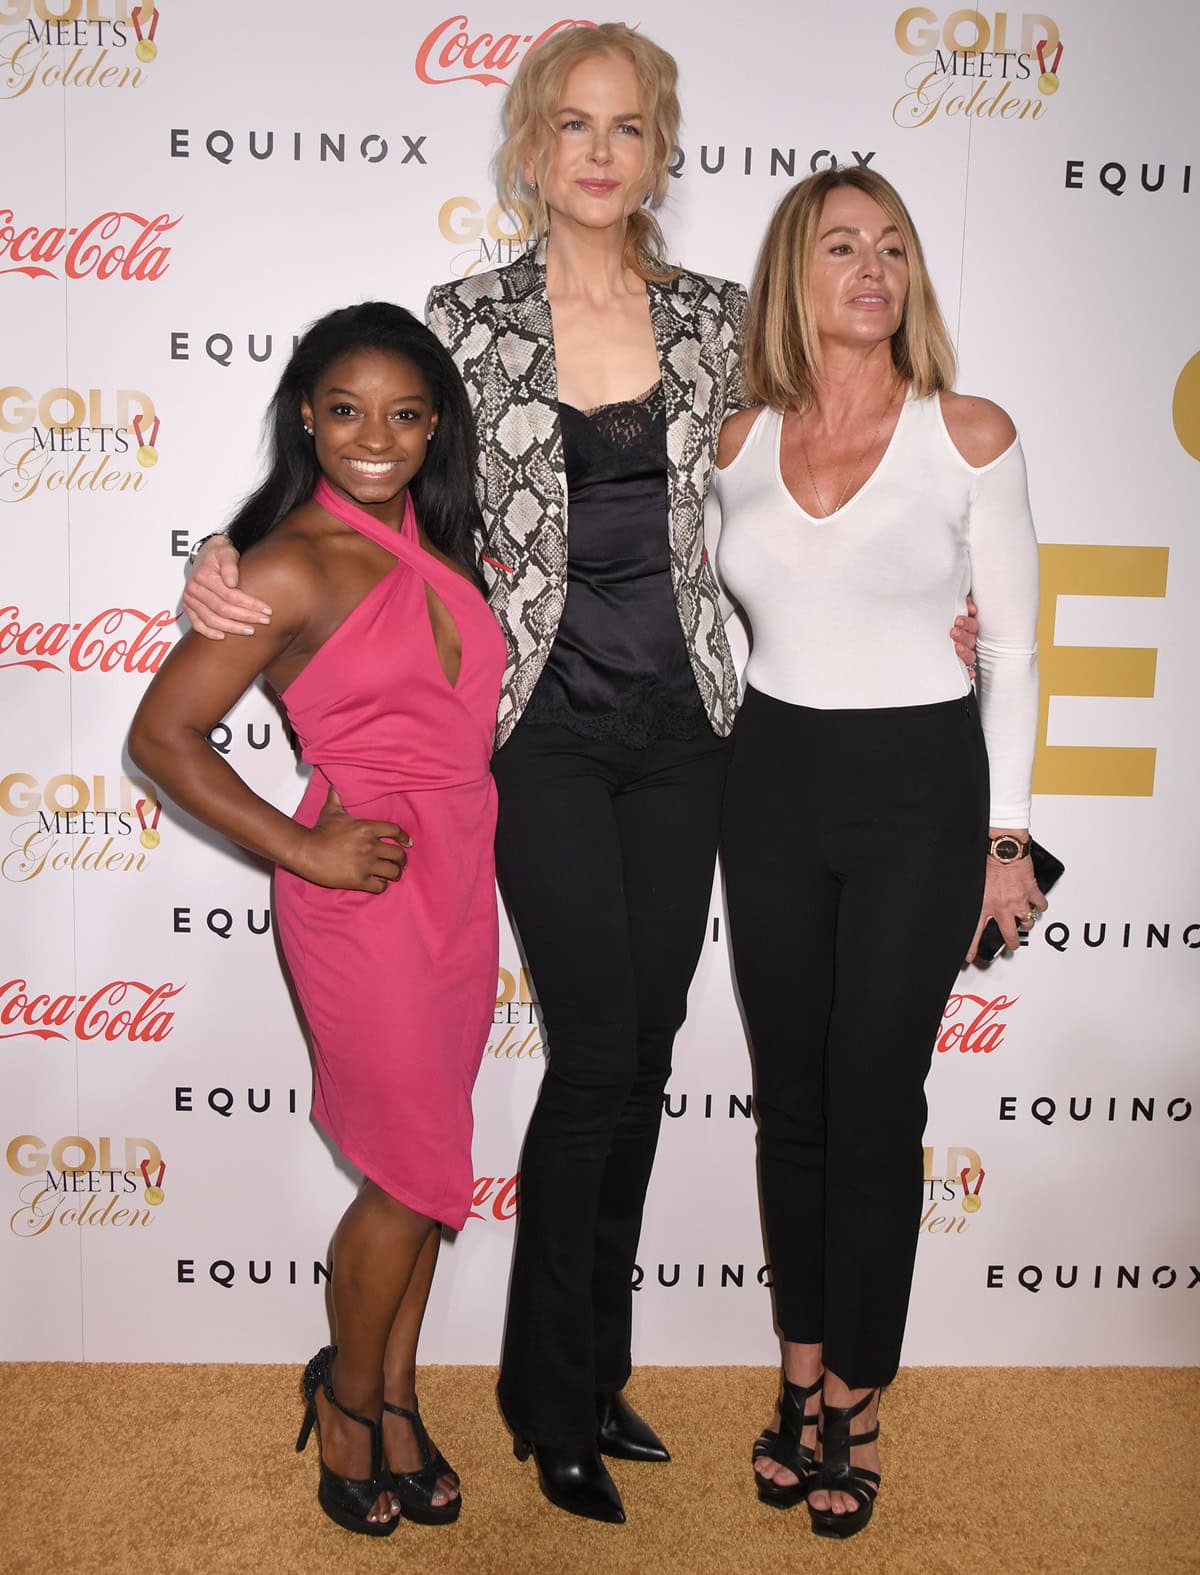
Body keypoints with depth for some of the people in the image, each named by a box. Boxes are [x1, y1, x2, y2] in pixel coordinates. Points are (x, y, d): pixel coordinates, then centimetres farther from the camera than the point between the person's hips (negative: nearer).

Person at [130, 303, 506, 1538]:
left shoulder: (434, 542, 9)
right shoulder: (291, 567, -12)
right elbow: (162, 736, -12)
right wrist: (303, 850, -13)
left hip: (461, 882, 7)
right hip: (364, 896, -7)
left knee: (423, 1166, 16)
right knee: (415, 1176, 3)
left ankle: (395, 1399, 35)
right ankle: (348, 1396, 30)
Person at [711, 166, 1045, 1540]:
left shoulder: (971, 436, -4)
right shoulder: (738, 443, 3)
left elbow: (1011, 649, -1)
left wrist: (1005, 836, -2)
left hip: (920, 784, -3)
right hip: (772, 780, 3)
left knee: (875, 1099, 4)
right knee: (789, 1092, 11)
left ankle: (853, 1399, 24)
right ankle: (802, 1375, 30)